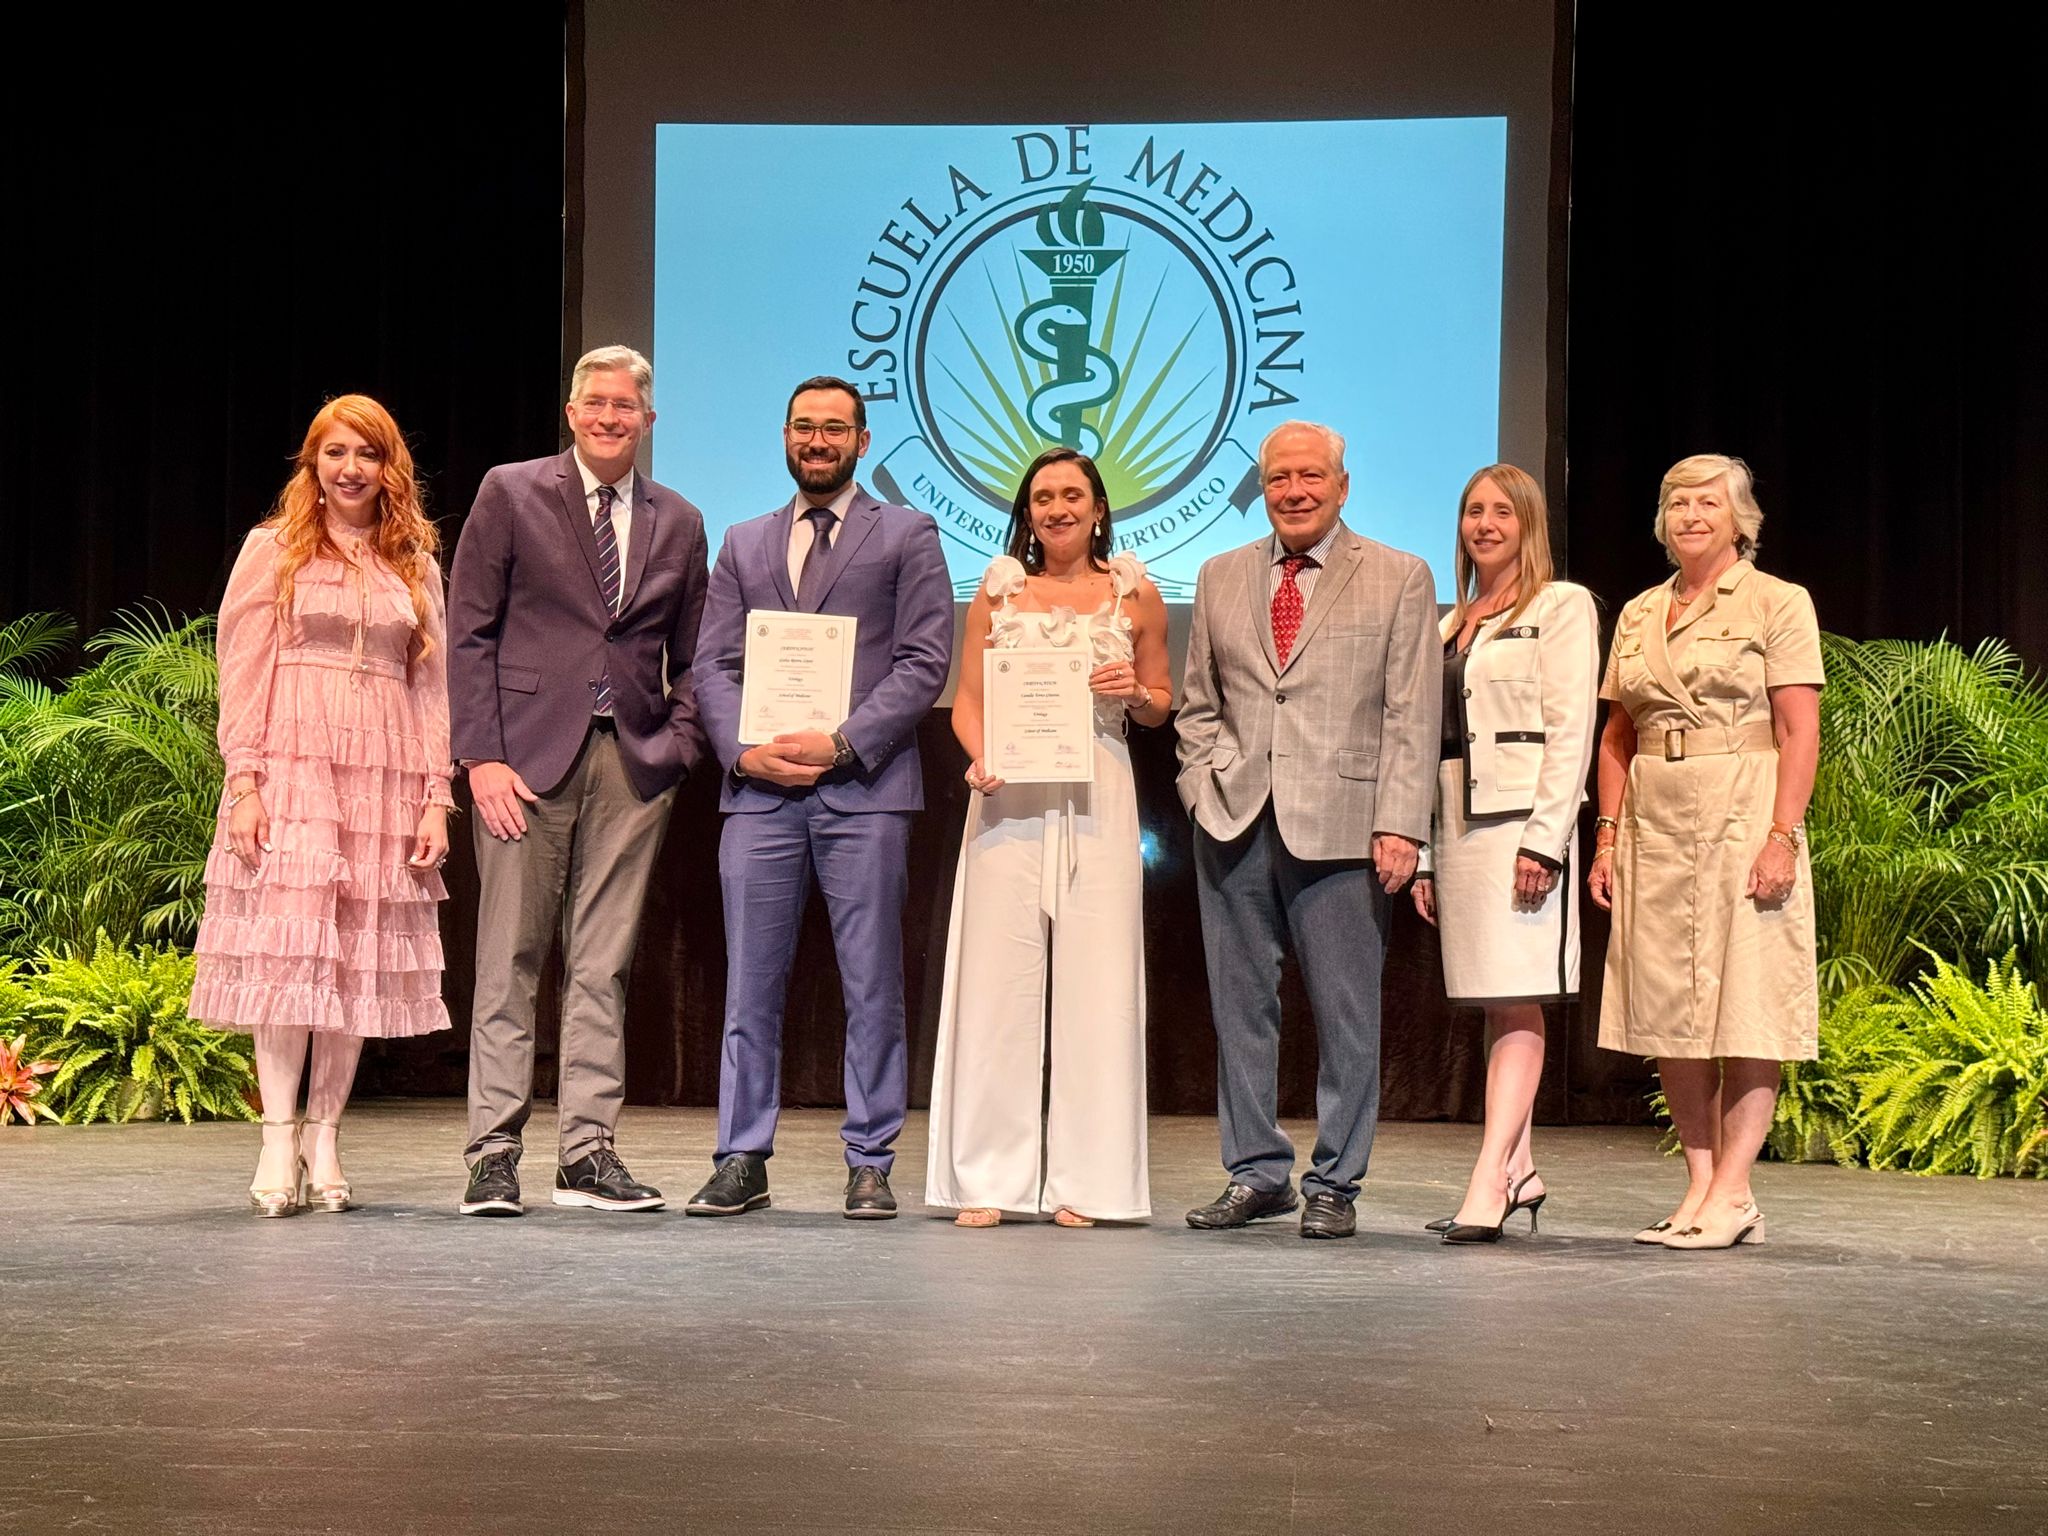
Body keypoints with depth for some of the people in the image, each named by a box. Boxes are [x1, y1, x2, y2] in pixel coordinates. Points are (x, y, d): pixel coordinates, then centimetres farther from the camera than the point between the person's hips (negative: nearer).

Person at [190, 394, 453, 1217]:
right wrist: (244, 781, -10)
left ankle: (324, 1141, 5)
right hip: (293, 770, -3)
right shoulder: (274, 549, 7)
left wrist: (437, 799, 4)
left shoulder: (416, 565, 16)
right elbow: (242, 670, 1)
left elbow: (432, 686, 12)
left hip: (385, 779, 3)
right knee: (287, 948, -10)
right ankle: (278, 1142, -8)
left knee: (360, 956, 1)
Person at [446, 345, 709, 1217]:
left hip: (632, 763, 3)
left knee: (604, 966, 5)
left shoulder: (679, 524, 14)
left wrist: (679, 749, 1)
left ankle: (588, 1153, 10)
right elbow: (468, 632, 0)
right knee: (509, 963, -1)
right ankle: (493, 1154, 4)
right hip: (529, 754, -3)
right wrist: (482, 755, -8)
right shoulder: (511, 493, 3)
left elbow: (688, 659, 18)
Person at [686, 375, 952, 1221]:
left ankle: (870, 1164, 7)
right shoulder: (743, 545, 18)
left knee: (872, 987, 0)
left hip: (863, 787, -3)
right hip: (759, 789, 3)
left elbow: (925, 662, -1)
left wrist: (842, 744, -12)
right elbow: (715, 665, 12)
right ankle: (741, 1160, 10)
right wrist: (744, 750, -6)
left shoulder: (907, 535, 8)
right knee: (750, 984, 3)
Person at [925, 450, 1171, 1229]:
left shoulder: (1135, 595, 9)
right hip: (1011, 799, 0)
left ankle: (1082, 1180, 5)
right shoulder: (998, 592, 9)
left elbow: (1159, 703, 16)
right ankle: (988, 1178, 4)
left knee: (1094, 981, -2)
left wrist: (1135, 695, -6)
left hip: (1097, 801, 0)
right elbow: (967, 698, 8)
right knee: (996, 979, -3)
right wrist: (980, 758, -11)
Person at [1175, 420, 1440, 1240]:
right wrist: (1204, 783, 3)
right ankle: (1257, 1172, 17)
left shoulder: (1400, 579, 5)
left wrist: (1399, 825, -9)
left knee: (1346, 1013, 0)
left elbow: (1412, 718, -1)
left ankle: (1334, 1185, 10)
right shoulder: (1221, 578, 15)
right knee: (1240, 1007, 7)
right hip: (1234, 824, 3)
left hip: (1340, 826, -3)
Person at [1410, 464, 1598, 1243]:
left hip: (1522, 820, -7)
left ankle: (1488, 1185, -18)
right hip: (1458, 824, 7)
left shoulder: (1561, 606, 0)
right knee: (1493, 1003, 8)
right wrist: (1423, 854, 13)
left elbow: (1570, 729, -9)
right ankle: (1516, 1170, 13)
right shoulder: (1452, 622, 20)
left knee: (1517, 1002, -11)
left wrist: (1544, 839, -18)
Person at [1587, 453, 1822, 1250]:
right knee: (1666, 1008, 4)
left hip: (1741, 820, -6)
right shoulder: (1638, 614, 15)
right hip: (1655, 826, 6)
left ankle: (1731, 1194, -3)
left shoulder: (1777, 603, 0)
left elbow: (1800, 733, -7)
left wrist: (1782, 836, -16)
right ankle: (1701, 1184, 10)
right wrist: (1608, 836, 7)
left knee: (1745, 1006, -5)